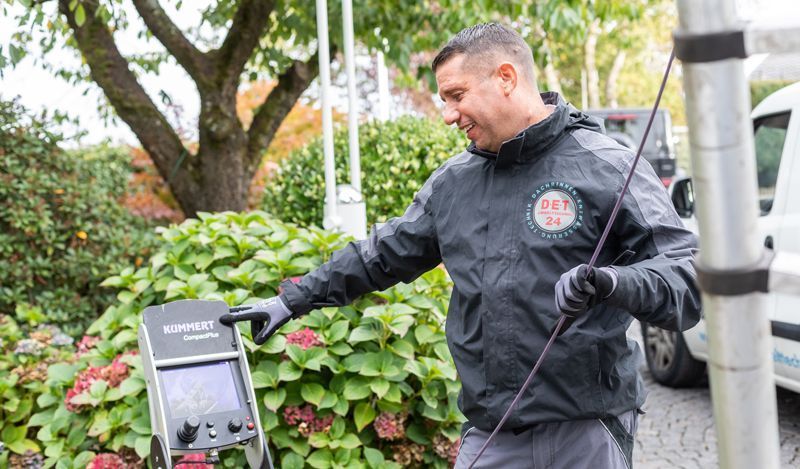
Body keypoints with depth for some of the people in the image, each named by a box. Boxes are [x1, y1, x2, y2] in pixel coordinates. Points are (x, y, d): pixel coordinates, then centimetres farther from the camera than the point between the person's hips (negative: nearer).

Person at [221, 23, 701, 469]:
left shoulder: (605, 167, -8)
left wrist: (612, 282, -32)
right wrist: (291, 302, 21)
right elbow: (383, 254, 21)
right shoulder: (454, 182, 12)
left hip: (586, 430, -5)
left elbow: (689, 272, -13)